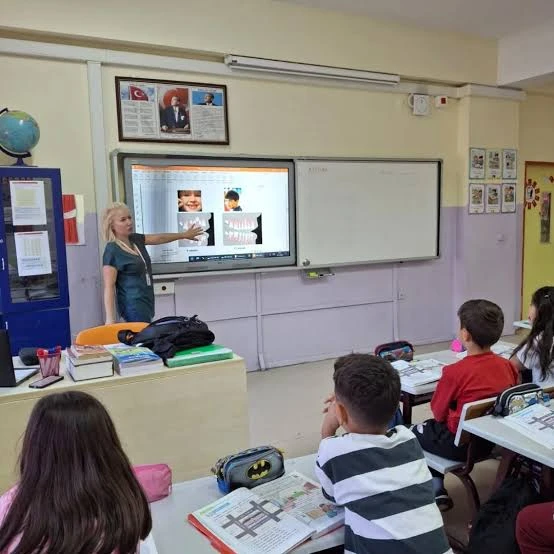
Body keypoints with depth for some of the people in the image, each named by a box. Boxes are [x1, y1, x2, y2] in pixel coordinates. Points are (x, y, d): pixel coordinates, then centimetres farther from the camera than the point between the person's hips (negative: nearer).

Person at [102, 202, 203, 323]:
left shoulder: (135, 239, 8)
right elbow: (109, 287, -16)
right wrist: (110, 318, -21)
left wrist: (184, 235, 32)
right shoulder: (112, 251, -14)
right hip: (133, 306, -8)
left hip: (146, 303, 8)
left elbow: (159, 238, 23)